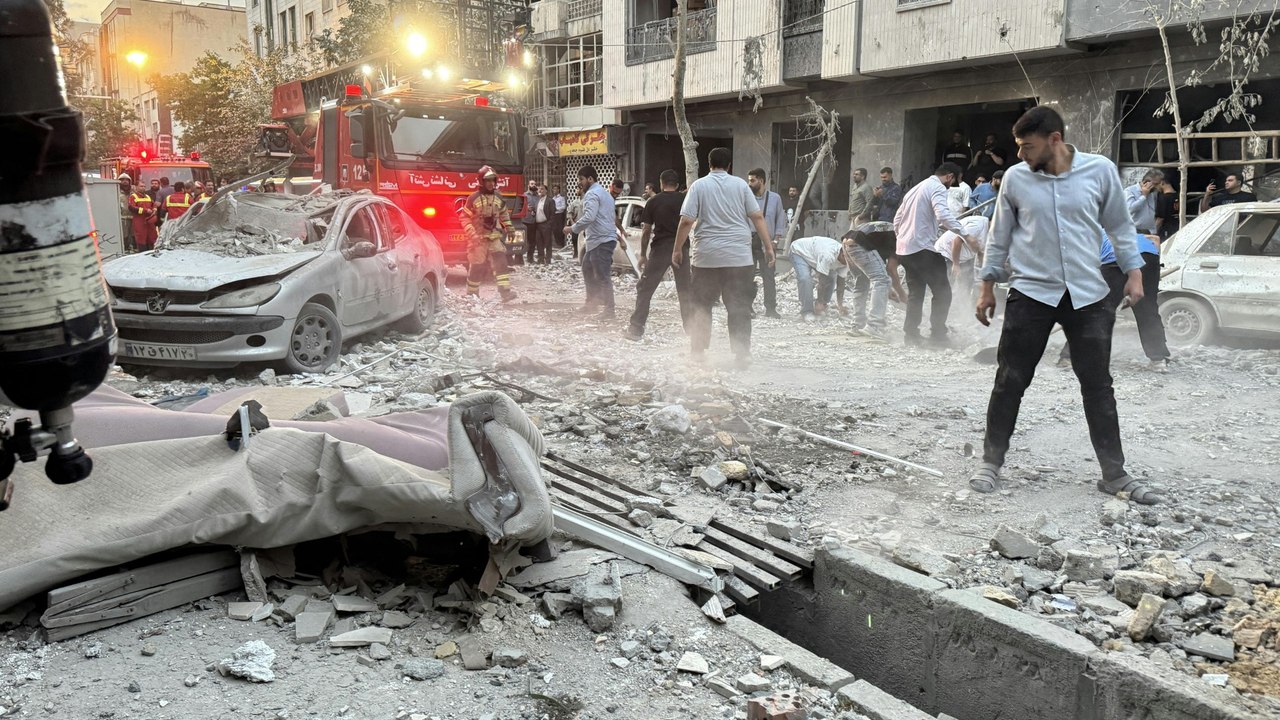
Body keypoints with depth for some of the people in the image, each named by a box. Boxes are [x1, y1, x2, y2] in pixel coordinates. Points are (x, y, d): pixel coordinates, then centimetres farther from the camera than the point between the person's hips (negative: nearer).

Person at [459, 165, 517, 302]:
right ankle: (471, 293, 18)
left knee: (500, 261, -12)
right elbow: (464, 217, -8)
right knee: (476, 266, 2)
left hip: (495, 236, 4)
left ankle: (505, 291, -18)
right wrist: (472, 234, -17)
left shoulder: (498, 197, 5)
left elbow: (504, 213, 22)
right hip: (478, 237, -4)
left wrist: (508, 226, 12)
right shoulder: (474, 198, -10)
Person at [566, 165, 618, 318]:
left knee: (602, 276, -8)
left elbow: (589, 217, -26)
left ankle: (609, 309, -6)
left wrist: (572, 228, -16)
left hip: (601, 241, -11)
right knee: (587, 269, 20)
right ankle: (593, 300, 28)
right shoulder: (604, 192, 21)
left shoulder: (592, 194, -12)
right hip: (597, 239, 11)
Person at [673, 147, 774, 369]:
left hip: (706, 256, 0)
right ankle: (742, 354, -2)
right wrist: (768, 245, 6)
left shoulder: (699, 185, 2)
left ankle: (698, 351, 16)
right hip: (739, 256, 0)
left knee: (702, 305, 12)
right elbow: (757, 217, 1)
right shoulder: (740, 185, 5)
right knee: (739, 308, 2)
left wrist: (677, 249, 2)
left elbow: (686, 221, -5)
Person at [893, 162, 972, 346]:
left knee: (915, 292, 14)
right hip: (923, 248, -9)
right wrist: (965, 234, -27)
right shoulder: (938, 188, -6)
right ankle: (937, 334, -4)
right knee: (942, 292, -2)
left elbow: (897, 220, 24)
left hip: (904, 249, 9)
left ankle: (911, 334, 12)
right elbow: (943, 215, -24)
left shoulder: (916, 188, 22)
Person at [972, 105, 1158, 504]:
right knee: (1010, 382, 1)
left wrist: (1133, 271, 2)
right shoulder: (1015, 178, -1)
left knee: (1098, 385, 6)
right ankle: (991, 463, 15)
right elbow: (1000, 236, 8)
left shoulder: (1100, 170, -2)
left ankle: (1114, 474, 18)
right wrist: (988, 287, 9)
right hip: (1030, 293, -1)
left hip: (1087, 295, 1)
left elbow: (1120, 225, 9)